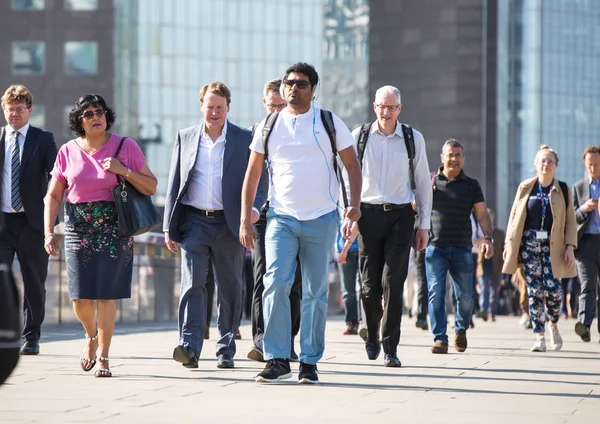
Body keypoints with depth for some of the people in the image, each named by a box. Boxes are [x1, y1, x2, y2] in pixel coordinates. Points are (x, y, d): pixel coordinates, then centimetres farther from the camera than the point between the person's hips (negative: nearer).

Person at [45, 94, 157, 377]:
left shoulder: (125, 147, 1)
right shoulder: (68, 152, 5)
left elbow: (151, 187, 2)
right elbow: (53, 195, 7)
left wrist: (124, 171, -14)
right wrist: (49, 232, -3)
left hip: (113, 230, -2)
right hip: (78, 229, 2)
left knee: (106, 295, -7)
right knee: (80, 296, -1)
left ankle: (104, 357, 3)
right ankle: (91, 337, 31)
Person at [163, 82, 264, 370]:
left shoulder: (245, 140, 4)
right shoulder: (185, 138, 10)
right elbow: (174, 183, 11)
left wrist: (253, 208, -15)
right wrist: (169, 227, 6)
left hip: (229, 224, 0)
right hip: (194, 220, 0)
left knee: (229, 288, 6)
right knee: (192, 283, -12)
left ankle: (226, 350, 15)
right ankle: (189, 347, -19)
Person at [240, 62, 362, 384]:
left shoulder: (330, 123, 4)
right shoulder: (268, 126, 8)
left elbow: (352, 166, 7)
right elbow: (252, 174, 12)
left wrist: (354, 203, -9)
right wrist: (245, 219, 7)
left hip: (321, 219, 0)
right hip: (281, 217, 0)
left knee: (315, 293, 3)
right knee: (275, 283, -15)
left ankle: (310, 362, 11)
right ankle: (277, 359, -12)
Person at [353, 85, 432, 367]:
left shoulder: (413, 139, 5)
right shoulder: (359, 137, 4)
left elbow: (423, 182, 9)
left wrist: (424, 224, 6)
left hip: (400, 216, -1)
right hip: (368, 214, 1)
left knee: (393, 284, -7)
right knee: (370, 284, 1)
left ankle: (390, 349, -3)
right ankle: (372, 336, 26)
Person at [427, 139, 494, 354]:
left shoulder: (471, 185, 10)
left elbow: (482, 214, 4)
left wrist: (487, 238, -9)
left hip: (461, 248, 1)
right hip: (435, 247, -1)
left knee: (465, 296, 3)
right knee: (436, 293, -10)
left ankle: (461, 329, 30)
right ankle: (440, 339, -7)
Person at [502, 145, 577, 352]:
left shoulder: (562, 190, 7)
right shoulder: (525, 187, 8)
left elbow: (570, 221, 6)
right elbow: (514, 216, 10)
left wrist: (570, 247, -3)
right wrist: (509, 243, 4)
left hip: (553, 246, -1)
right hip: (529, 244, 1)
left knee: (552, 288, -10)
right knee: (534, 291, -4)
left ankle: (553, 325, 18)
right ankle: (539, 337, 1)